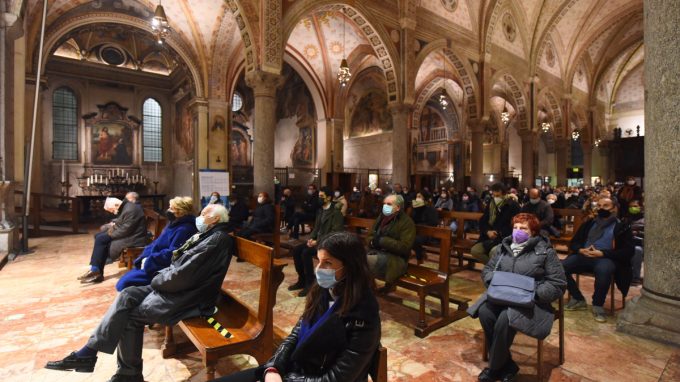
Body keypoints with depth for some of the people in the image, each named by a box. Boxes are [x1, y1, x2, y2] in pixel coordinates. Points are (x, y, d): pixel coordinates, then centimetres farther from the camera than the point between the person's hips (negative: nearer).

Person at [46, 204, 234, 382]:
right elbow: (180, 265, 17)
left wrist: (158, 280, -7)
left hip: (186, 296, -9)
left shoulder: (217, 239, -20)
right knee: (127, 296, -1)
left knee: (131, 316, -6)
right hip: (177, 286, 9)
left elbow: (184, 274, -23)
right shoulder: (207, 235, 12)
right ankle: (89, 351, 6)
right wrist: (161, 277, 1)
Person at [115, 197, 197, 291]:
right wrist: (145, 258, 0)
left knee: (124, 283, -13)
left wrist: (149, 261, -15)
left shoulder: (184, 229, -20)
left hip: (162, 269, -10)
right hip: (154, 264, 10)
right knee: (122, 283, 7)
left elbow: (171, 254, -25)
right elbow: (157, 244, 16)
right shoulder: (175, 224, 14)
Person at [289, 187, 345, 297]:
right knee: (296, 250, -8)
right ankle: (302, 280, 4)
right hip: (317, 240, 8)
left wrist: (317, 241, -22)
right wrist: (311, 238, -2)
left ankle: (310, 283, -14)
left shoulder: (336, 213, -12)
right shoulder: (320, 211, 15)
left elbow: (335, 233, -19)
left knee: (306, 252, -28)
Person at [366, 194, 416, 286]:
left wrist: (382, 241, -20)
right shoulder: (381, 217, 10)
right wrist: (373, 241, -9)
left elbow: (405, 247, -18)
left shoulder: (407, 222, -8)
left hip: (395, 259, -6)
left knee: (368, 261, -31)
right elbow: (369, 236, 15)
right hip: (377, 252, 6)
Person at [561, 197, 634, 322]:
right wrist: (581, 250, -6)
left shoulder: (622, 227, 9)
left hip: (606, 258, -3)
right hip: (584, 256, 4)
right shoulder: (589, 223, 20)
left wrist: (602, 253, -15)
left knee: (603, 270, -40)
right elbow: (573, 242, 18)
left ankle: (598, 305, -16)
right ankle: (578, 299, -3)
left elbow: (628, 251, -2)